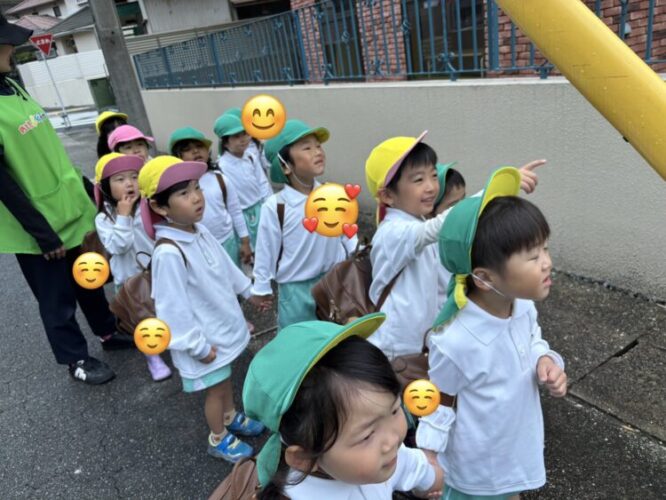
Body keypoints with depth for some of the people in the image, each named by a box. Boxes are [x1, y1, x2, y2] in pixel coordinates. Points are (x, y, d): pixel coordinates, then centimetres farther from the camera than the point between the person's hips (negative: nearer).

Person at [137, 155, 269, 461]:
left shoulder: (199, 231, -4)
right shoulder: (168, 253, -32)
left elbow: (224, 264, 12)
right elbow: (173, 307, -28)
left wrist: (248, 290, 20)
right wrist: (197, 346, -21)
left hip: (224, 325, 8)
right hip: (205, 338, -8)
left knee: (226, 378, 28)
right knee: (216, 388, 13)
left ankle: (230, 417, 53)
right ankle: (218, 439, 38)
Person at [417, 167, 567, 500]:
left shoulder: (524, 305, -19)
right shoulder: (455, 341, -38)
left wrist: (545, 361, -16)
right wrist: (429, 462, -10)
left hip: (518, 447, 6)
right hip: (475, 466, -6)